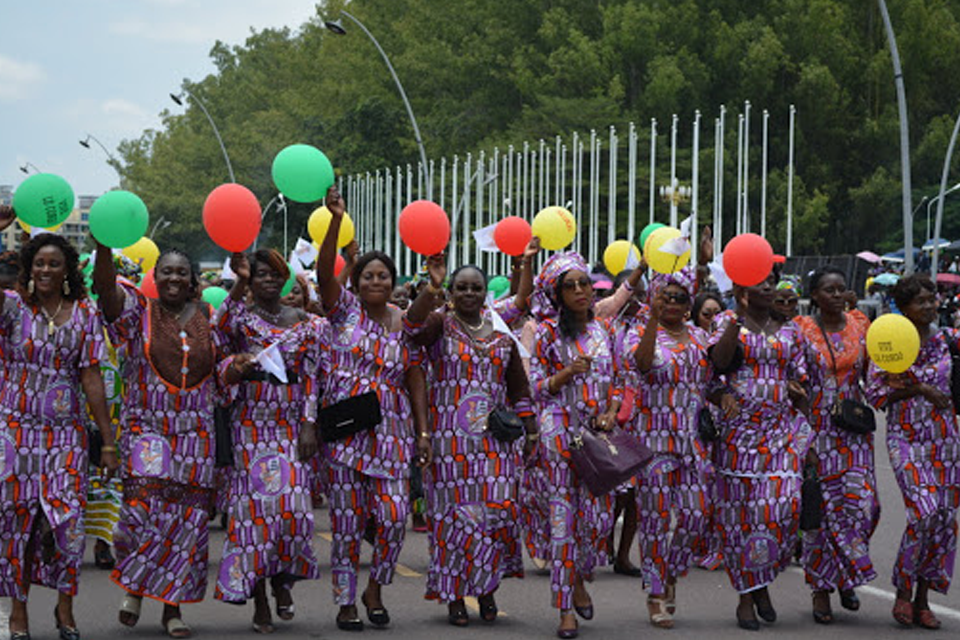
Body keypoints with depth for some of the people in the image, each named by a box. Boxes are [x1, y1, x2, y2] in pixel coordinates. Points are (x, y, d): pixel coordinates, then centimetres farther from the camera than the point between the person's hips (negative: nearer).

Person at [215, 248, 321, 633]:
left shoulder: (303, 322, 11)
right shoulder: (242, 315, 3)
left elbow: (310, 376, 9)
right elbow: (221, 325, -22)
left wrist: (309, 424, 1)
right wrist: (239, 283, -28)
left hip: (292, 424, 2)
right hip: (252, 423, -2)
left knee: (293, 501, -8)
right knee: (256, 501, -6)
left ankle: (282, 579, 17)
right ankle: (260, 600, 1)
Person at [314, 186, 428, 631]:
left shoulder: (404, 323, 10)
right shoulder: (344, 309, 3)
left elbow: (415, 377, 11)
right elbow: (324, 272, -15)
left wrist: (423, 428, 3)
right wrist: (335, 220, -27)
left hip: (390, 433, 2)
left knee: (395, 515, -6)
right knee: (347, 519, 1)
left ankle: (374, 590, 16)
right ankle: (346, 601, 13)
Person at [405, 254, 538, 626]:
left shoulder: (501, 334, 13)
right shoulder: (440, 326, 2)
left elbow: (519, 388, 16)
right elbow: (413, 326, -22)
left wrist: (531, 433, 12)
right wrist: (432, 287, -31)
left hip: (497, 439, 3)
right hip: (450, 438, -3)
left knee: (497, 509, -4)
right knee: (455, 511, -2)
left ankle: (486, 588, 12)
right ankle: (454, 595, 7)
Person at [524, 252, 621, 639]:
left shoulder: (603, 330, 11)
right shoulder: (548, 332, 0)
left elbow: (614, 379, 17)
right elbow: (537, 386, -1)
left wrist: (611, 412, 0)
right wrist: (567, 374, -17)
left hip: (599, 432, 4)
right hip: (560, 430, -4)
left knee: (598, 511, 2)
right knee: (562, 515, -6)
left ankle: (580, 580, 28)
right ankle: (565, 608, -2)